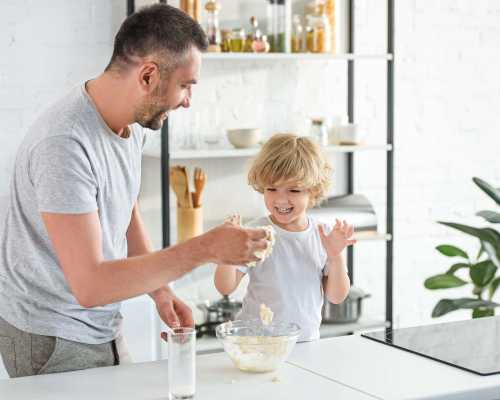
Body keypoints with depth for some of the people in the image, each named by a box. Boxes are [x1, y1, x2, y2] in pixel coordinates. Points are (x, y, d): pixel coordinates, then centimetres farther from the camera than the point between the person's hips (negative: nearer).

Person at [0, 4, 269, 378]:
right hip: (53, 340, -8)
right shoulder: (65, 144, -29)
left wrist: (160, 290, 2)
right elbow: (90, 285, -31)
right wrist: (205, 248, -30)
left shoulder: (132, 121, -1)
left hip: (102, 327, 8)